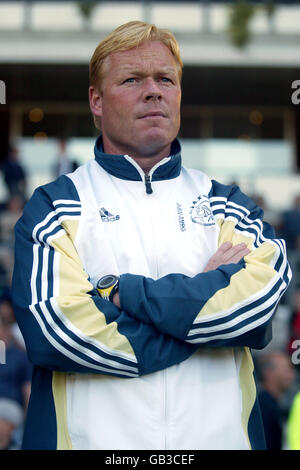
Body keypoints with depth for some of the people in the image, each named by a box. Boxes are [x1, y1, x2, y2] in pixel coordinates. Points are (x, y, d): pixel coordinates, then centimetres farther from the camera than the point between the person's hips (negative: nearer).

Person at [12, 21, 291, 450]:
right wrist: (205, 292, -10)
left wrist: (121, 291, -14)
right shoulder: (53, 208, 3)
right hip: (90, 437, -2)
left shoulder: (226, 206, 9)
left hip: (220, 434, 2)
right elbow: (52, 329, -14)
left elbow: (261, 297, -11)